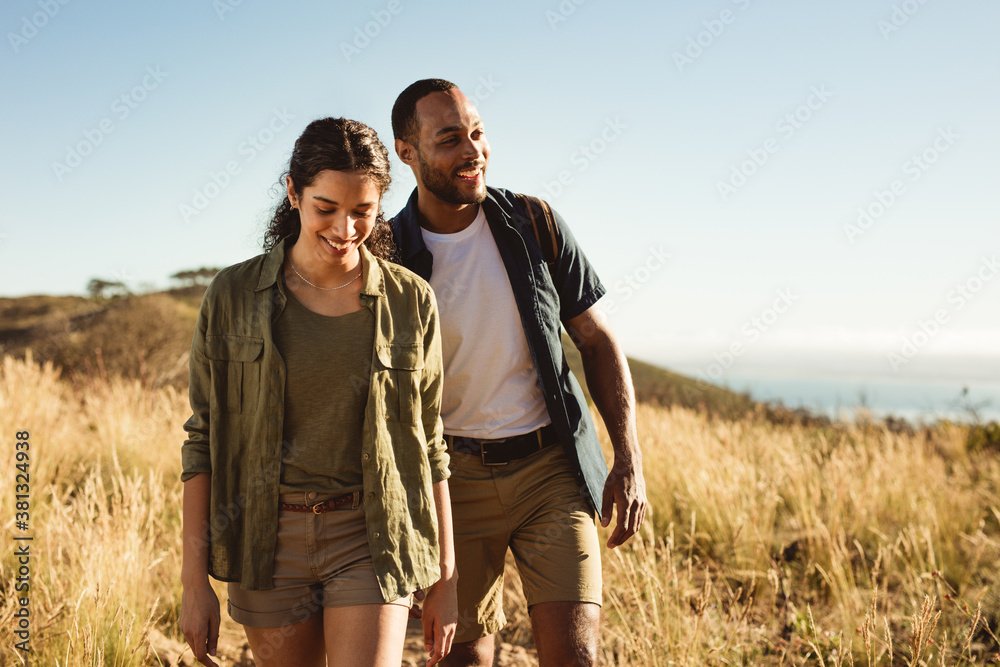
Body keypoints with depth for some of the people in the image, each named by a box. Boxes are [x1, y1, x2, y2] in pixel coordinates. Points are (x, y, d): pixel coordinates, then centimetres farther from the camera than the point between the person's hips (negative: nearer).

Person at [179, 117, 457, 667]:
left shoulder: (410, 301, -1)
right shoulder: (233, 295, -2)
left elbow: (428, 447, 5)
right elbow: (203, 441, 1)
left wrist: (444, 581, 5)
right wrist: (194, 581, -2)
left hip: (369, 540, -1)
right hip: (268, 539, 1)